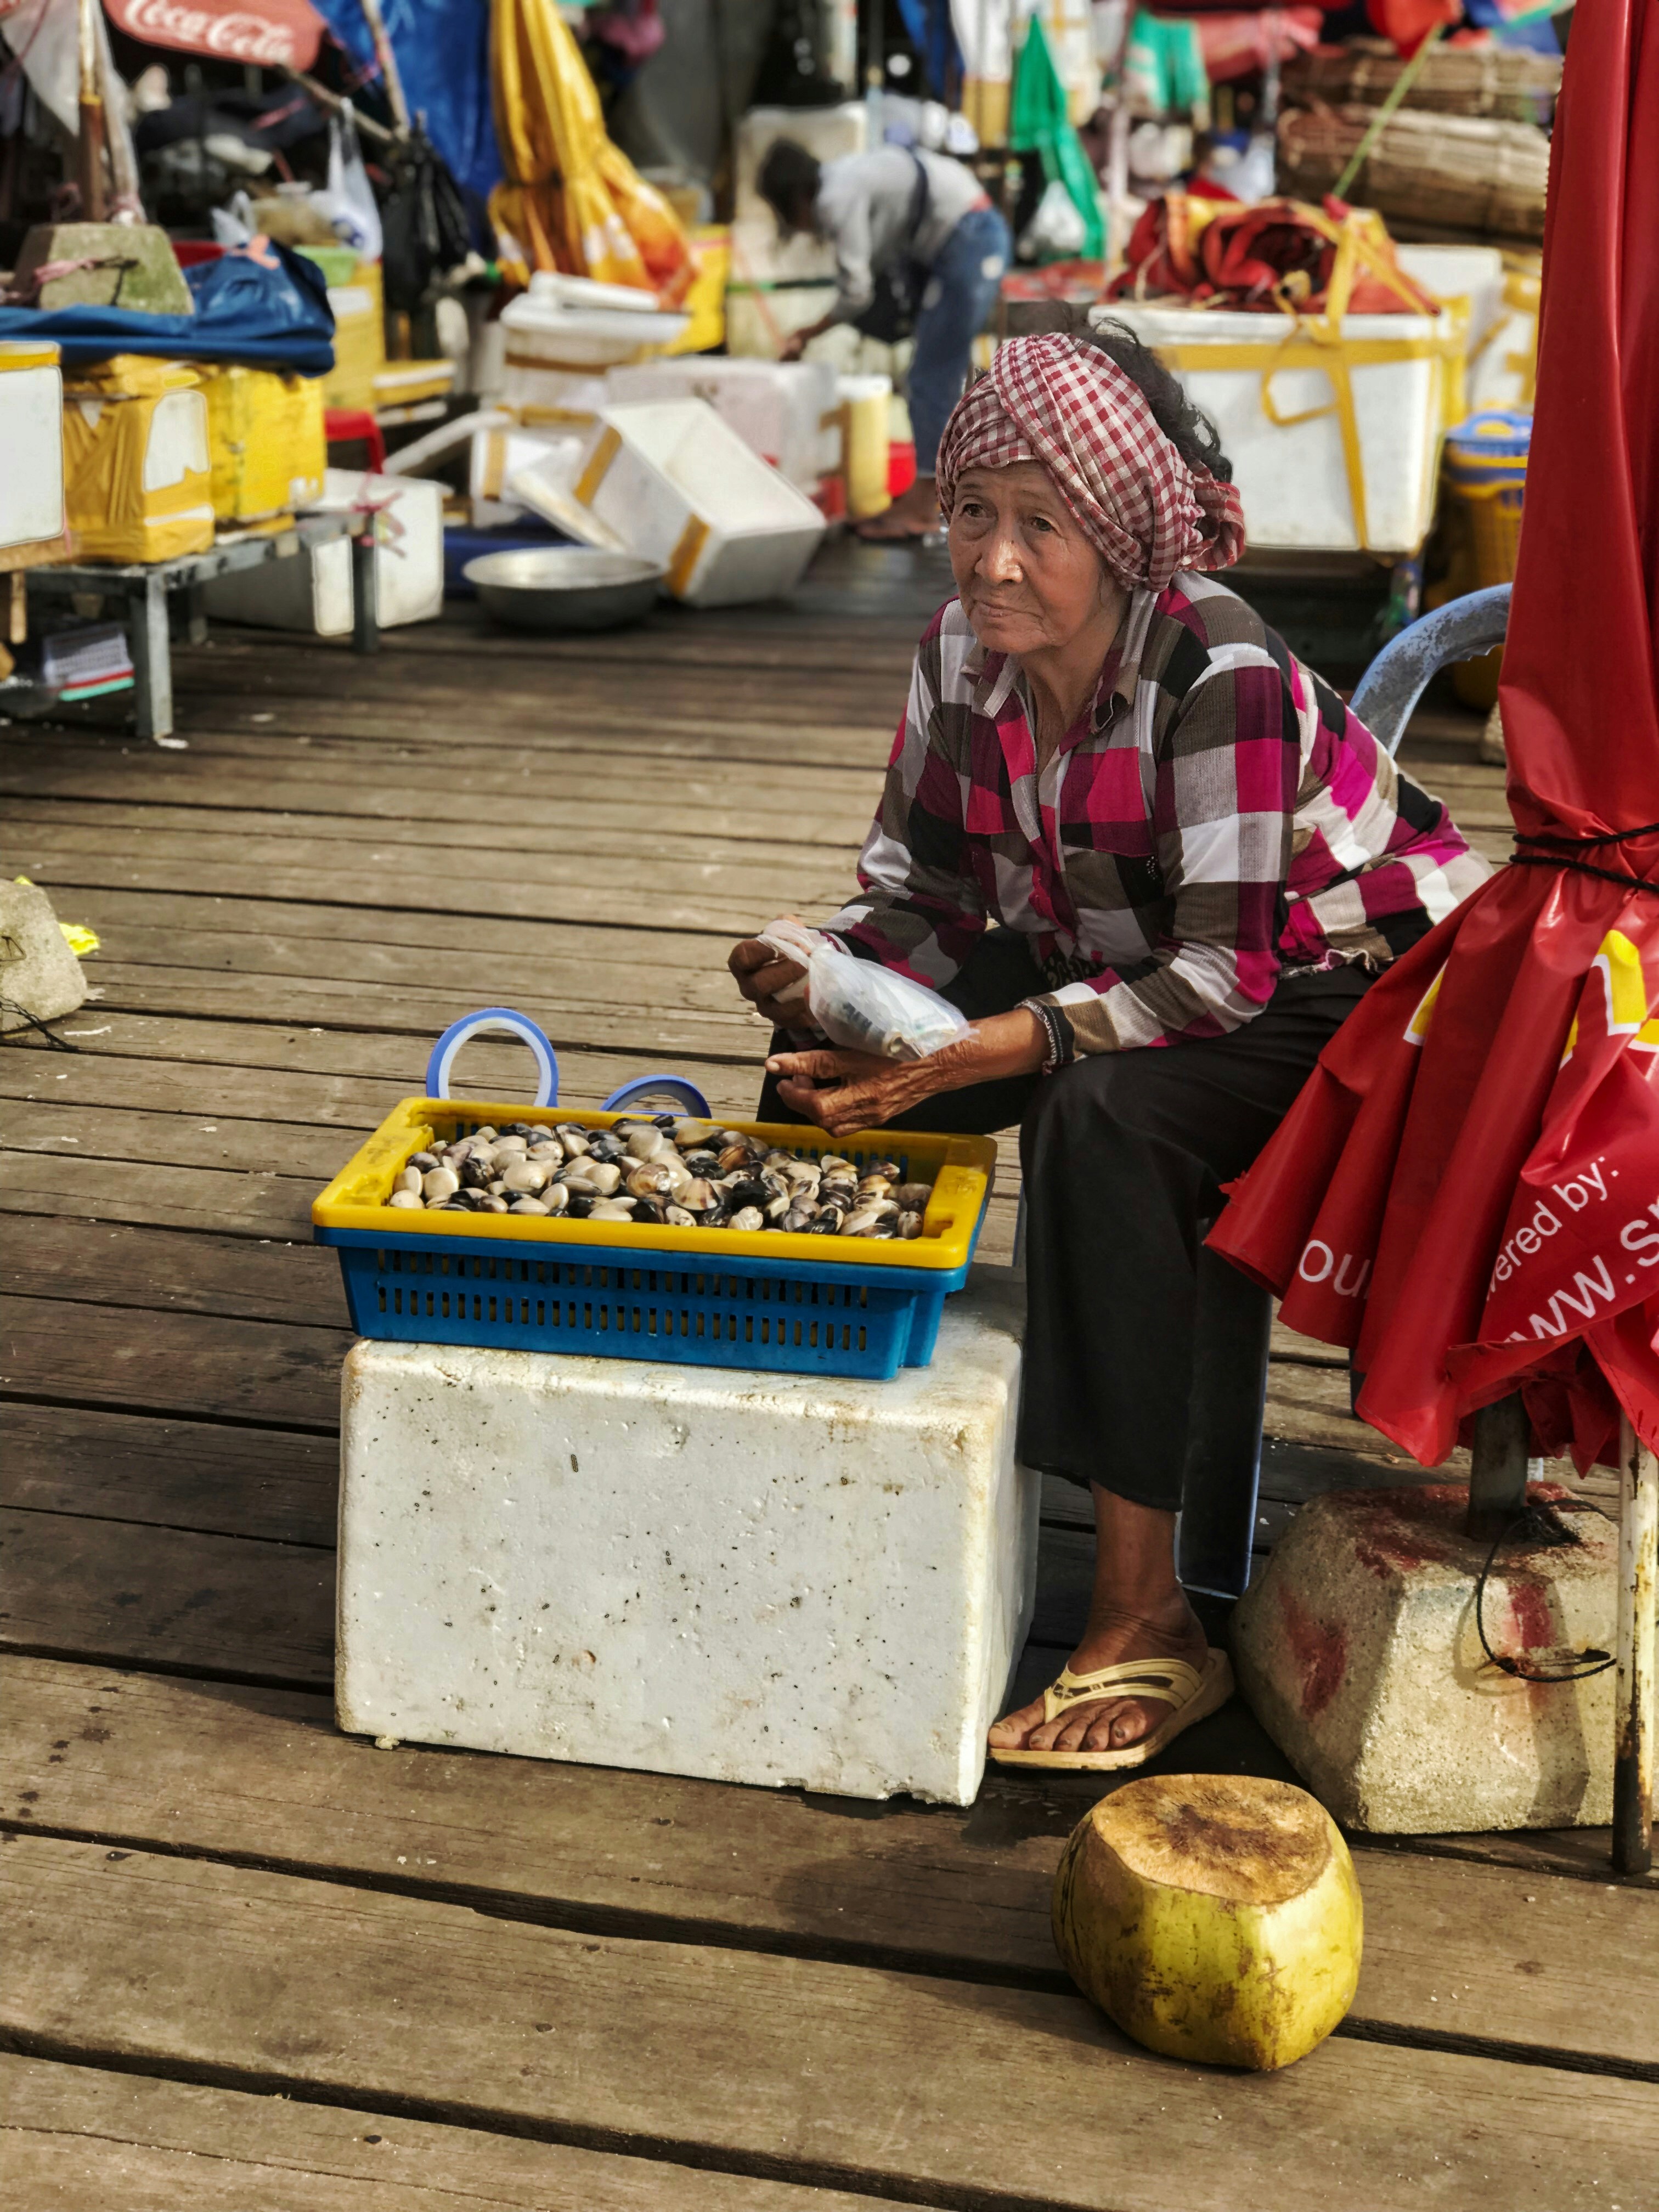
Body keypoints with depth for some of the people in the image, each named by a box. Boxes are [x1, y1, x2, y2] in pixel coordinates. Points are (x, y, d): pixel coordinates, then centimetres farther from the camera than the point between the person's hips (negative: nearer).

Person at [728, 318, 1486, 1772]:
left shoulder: (1219, 673, -28)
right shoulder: (965, 651, -8)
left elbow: (1225, 974, -30)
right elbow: (924, 893, 1)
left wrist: (979, 1051, -37)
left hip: (1348, 986, -7)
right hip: (1106, 966, 7)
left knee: (1101, 1119, -36)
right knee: (829, 1067, -9)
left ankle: (1148, 1623, -29)